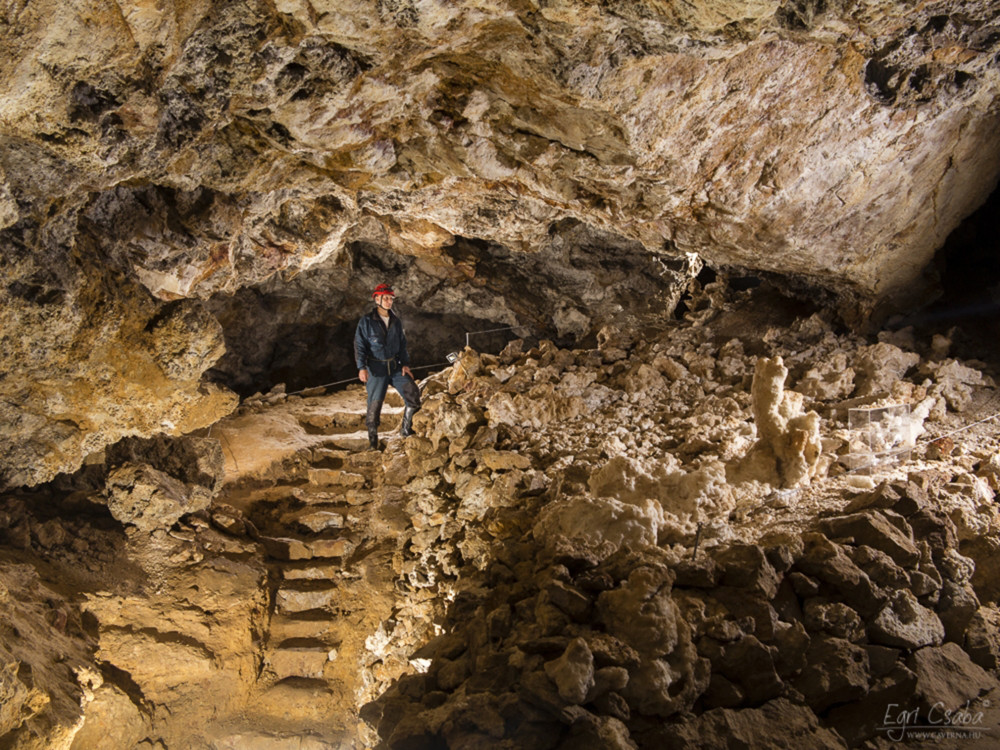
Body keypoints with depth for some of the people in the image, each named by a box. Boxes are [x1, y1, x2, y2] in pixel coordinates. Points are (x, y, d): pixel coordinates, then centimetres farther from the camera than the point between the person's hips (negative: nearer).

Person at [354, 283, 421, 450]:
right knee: (375, 403, -2)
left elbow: (402, 344, 15)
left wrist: (405, 364, 4)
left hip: (396, 367, 4)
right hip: (376, 369, -4)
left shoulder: (396, 321, 9)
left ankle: (406, 430, 10)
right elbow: (359, 345, -8)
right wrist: (361, 367, -19)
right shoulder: (366, 322, -5)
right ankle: (373, 439, 14)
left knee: (413, 394, -6)